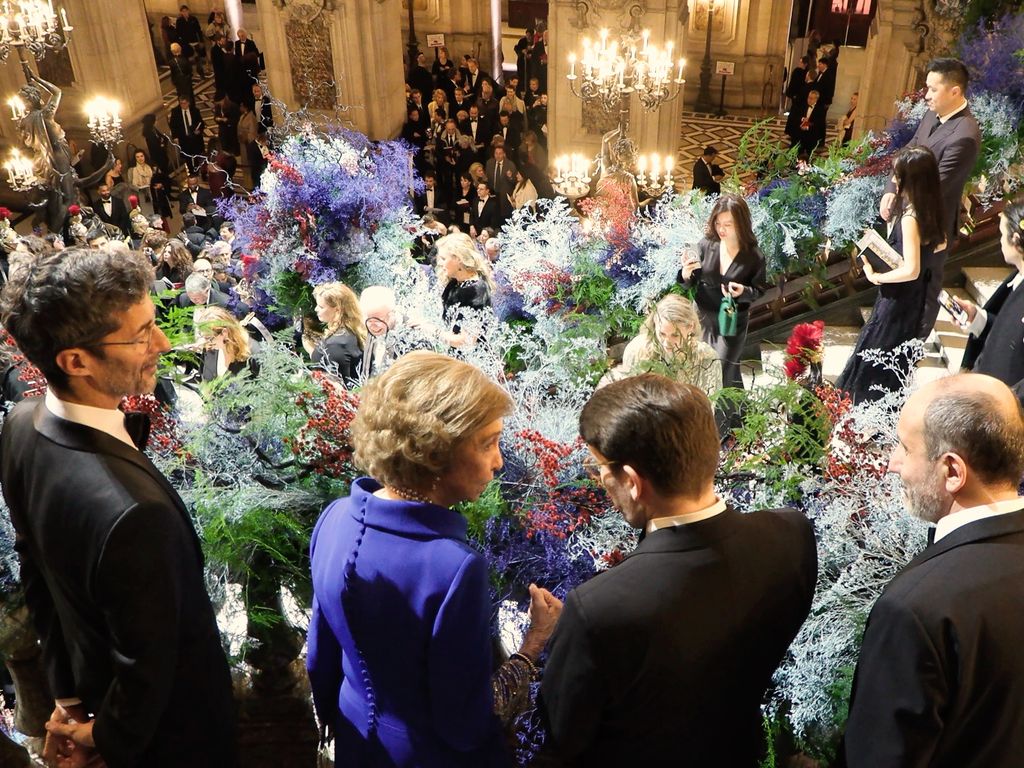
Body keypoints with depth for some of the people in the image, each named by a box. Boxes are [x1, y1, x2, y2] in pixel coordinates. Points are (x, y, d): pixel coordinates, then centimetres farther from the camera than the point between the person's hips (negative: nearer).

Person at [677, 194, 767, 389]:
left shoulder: (754, 256, -14)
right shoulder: (706, 245, -9)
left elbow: (759, 291, -3)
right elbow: (690, 283, -1)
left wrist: (743, 291, -25)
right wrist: (686, 274, -25)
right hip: (702, 316, 4)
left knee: (723, 376, -3)